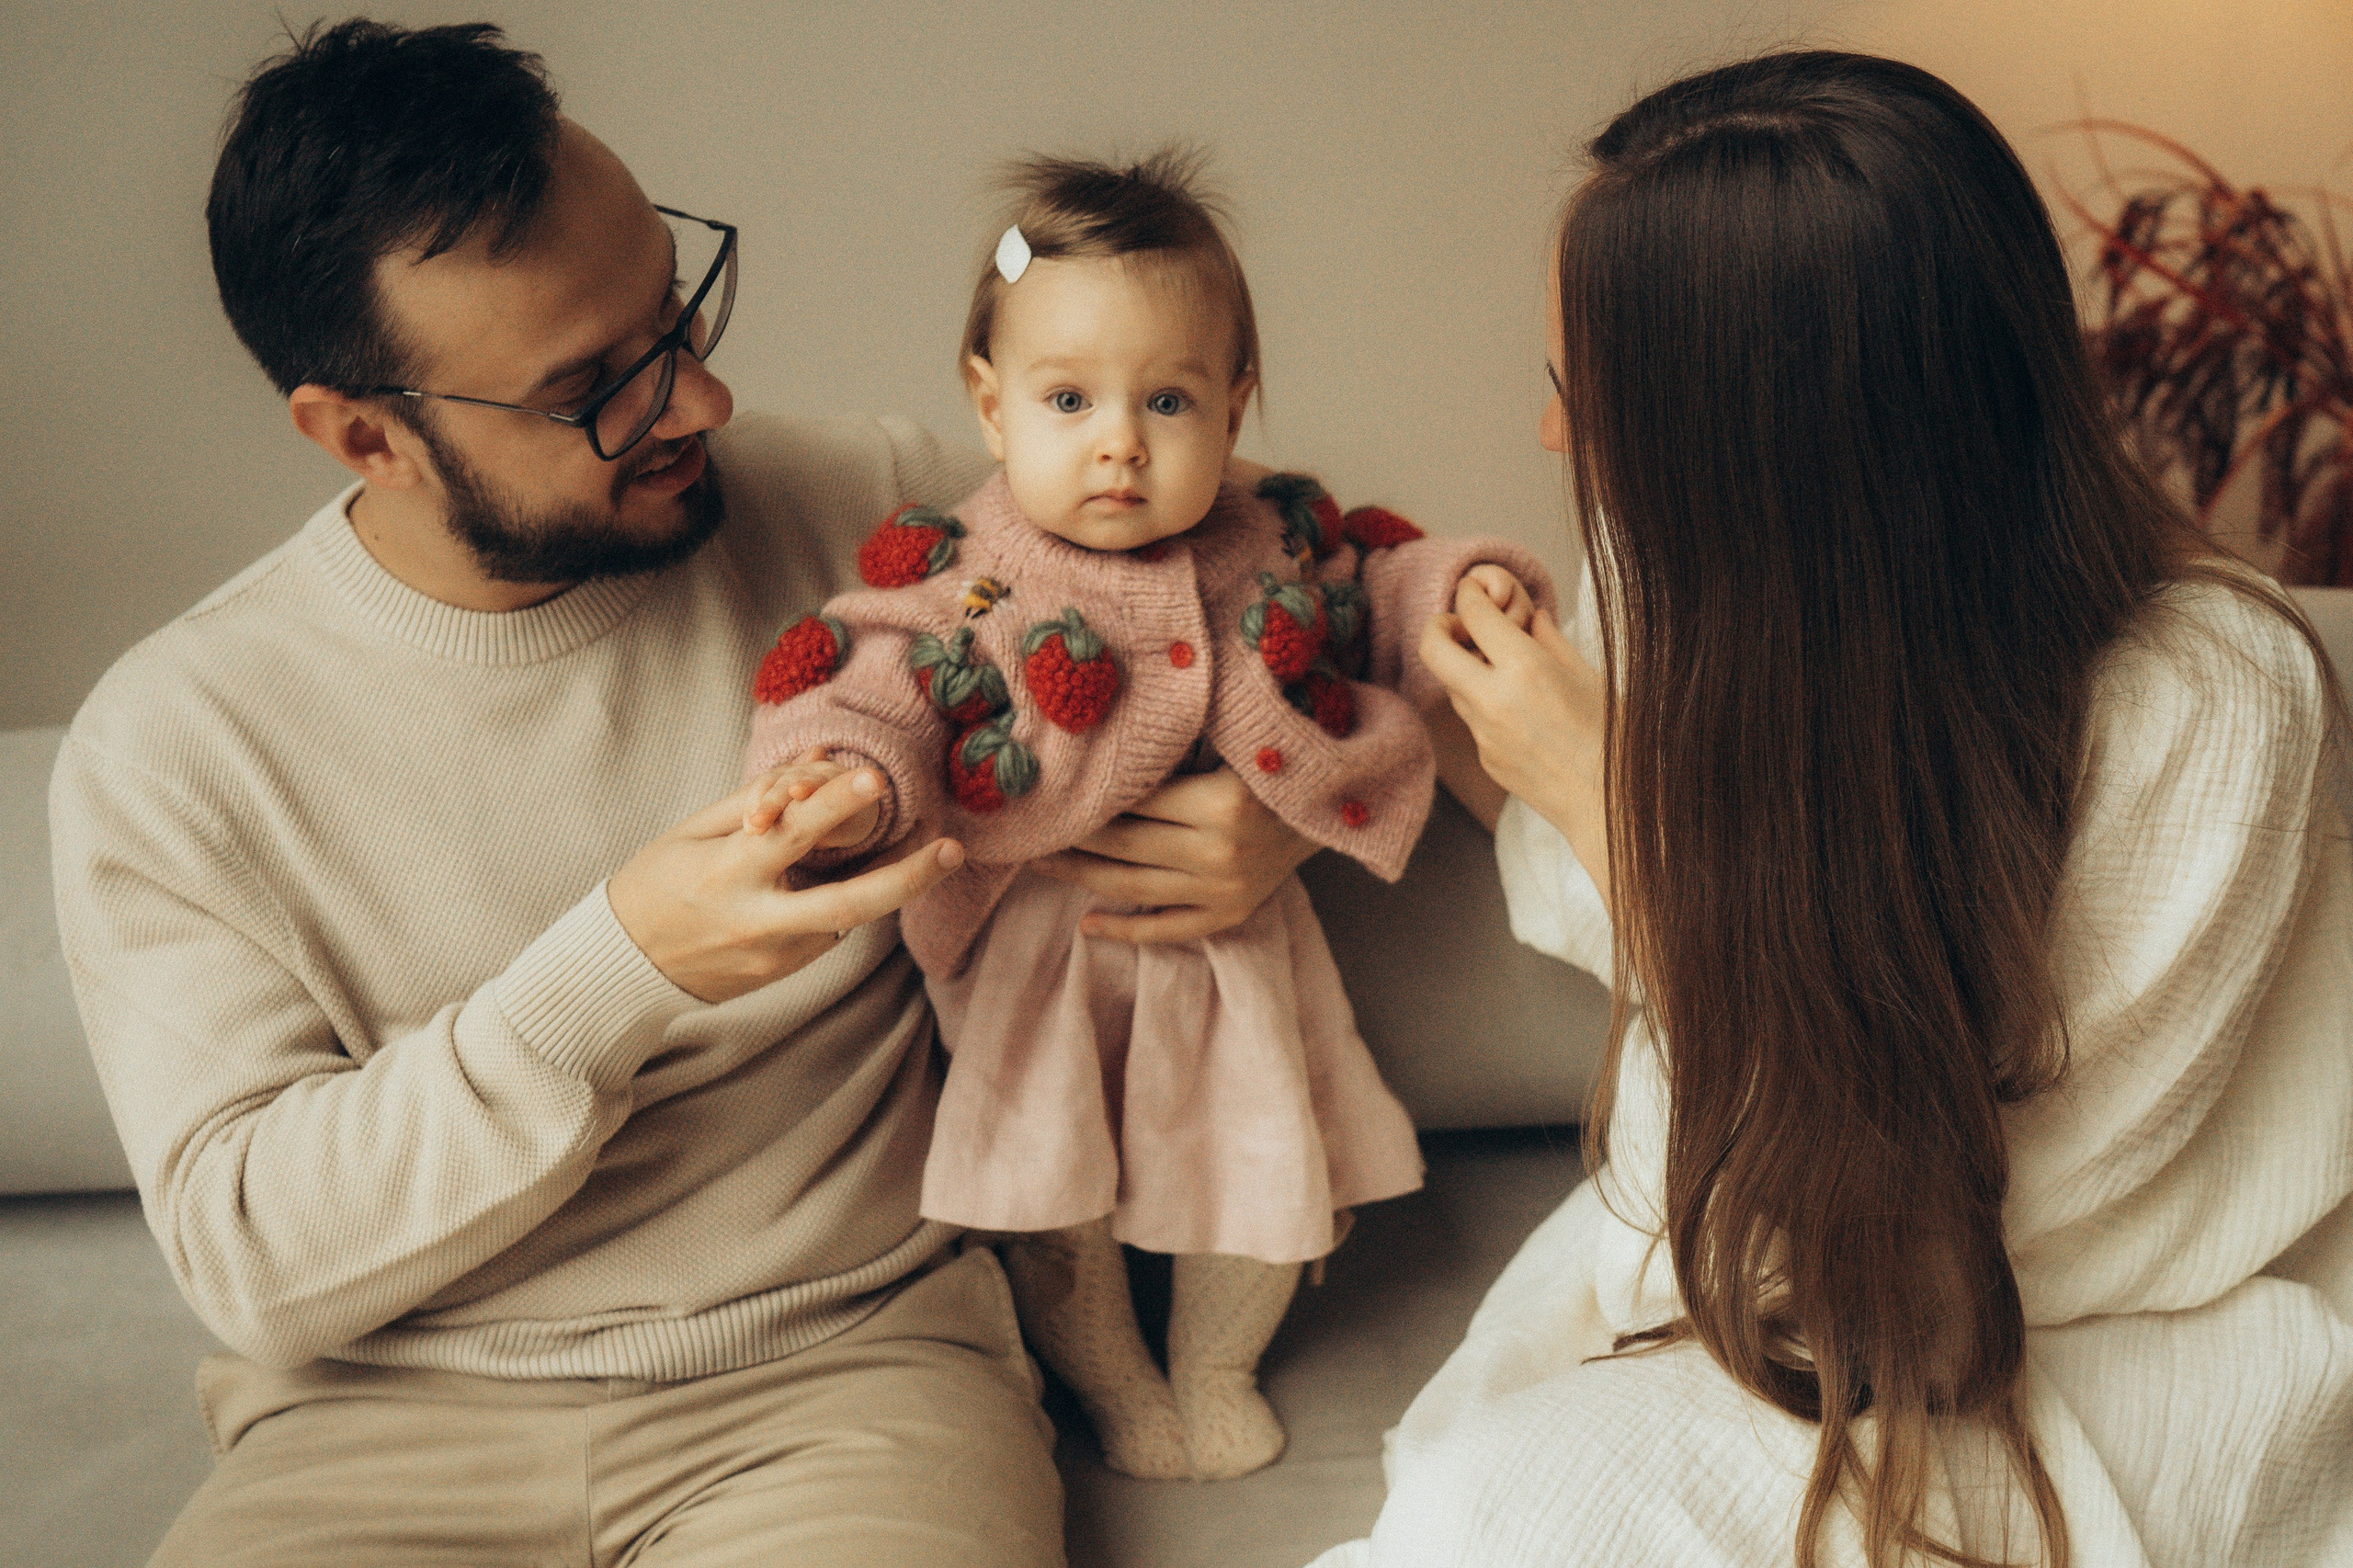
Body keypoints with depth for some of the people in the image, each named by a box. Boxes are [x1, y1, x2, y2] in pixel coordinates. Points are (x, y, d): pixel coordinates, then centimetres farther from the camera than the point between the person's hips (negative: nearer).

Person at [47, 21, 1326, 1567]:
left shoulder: (861, 506, -1)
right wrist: (618, 973, -22)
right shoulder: (167, 744, -5)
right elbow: (244, 1251, -9)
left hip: (851, 1358, 0)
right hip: (391, 1422, 1)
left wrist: (1289, 802, -10)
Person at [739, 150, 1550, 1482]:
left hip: (1230, 928, 3)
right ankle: (1111, 1386, 39)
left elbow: (1379, 593, 8)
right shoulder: (964, 582, -16)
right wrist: (850, 778, -40)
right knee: (1055, 1200, 10)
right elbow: (867, 689, -19)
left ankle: (1218, 1364, 43)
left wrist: (1463, 590, -12)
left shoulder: (1273, 545, -6)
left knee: (1270, 1171, 13)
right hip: (1041, 957, -3)